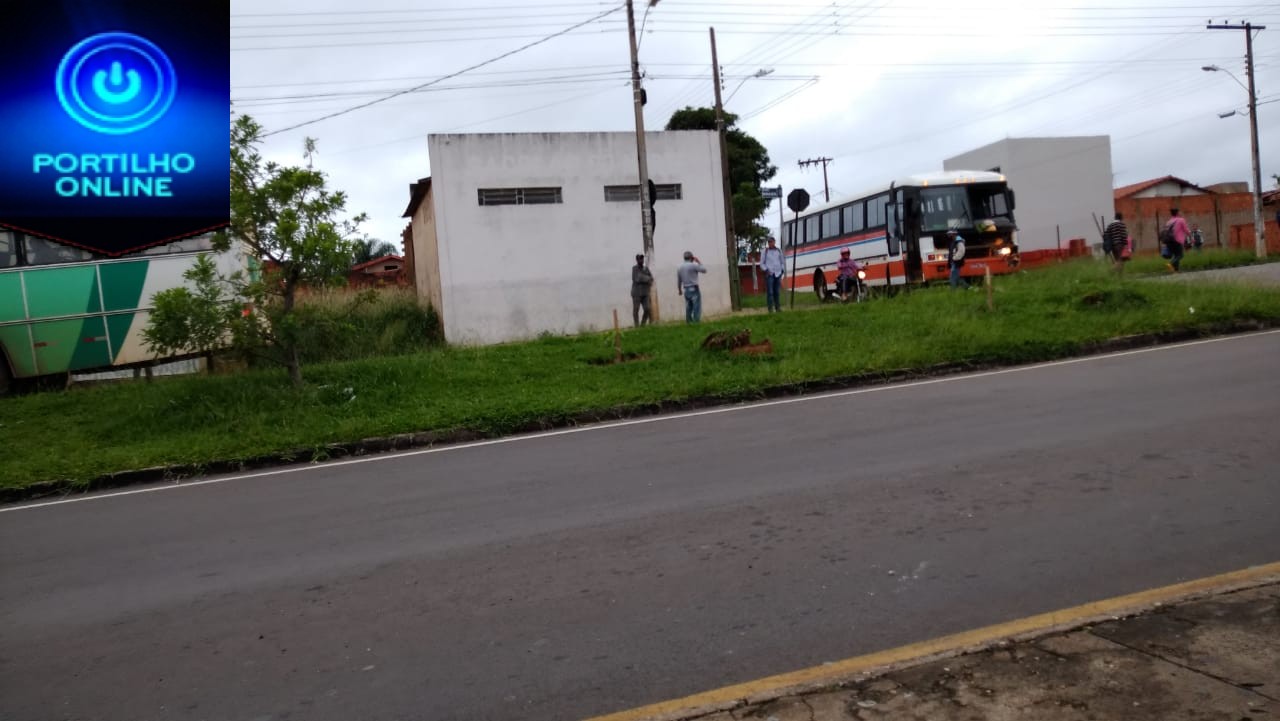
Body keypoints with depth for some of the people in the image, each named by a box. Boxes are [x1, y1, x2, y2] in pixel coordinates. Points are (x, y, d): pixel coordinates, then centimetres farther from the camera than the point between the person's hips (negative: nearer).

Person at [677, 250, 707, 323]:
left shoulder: (679, 268, 9)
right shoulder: (693, 265, -10)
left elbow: (678, 281, 14)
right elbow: (704, 270, -2)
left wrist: (679, 290, 26)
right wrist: (698, 261, 6)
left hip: (686, 290, 6)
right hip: (694, 289, -6)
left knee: (688, 308, 10)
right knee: (696, 307, -5)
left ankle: (689, 322, 10)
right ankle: (696, 321, -10)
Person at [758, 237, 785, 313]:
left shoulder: (779, 250, 11)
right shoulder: (765, 251, 3)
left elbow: (783, 261, 19)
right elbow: (762, 263, 6)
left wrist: (783, 270, 6)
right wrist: (766, 270, -8)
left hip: (778, 273, 3)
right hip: (769, 274, -3)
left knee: (777, 292, 4)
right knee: (770, 292, -8)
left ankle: (778, 307, 12)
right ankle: (770, 308, -5)